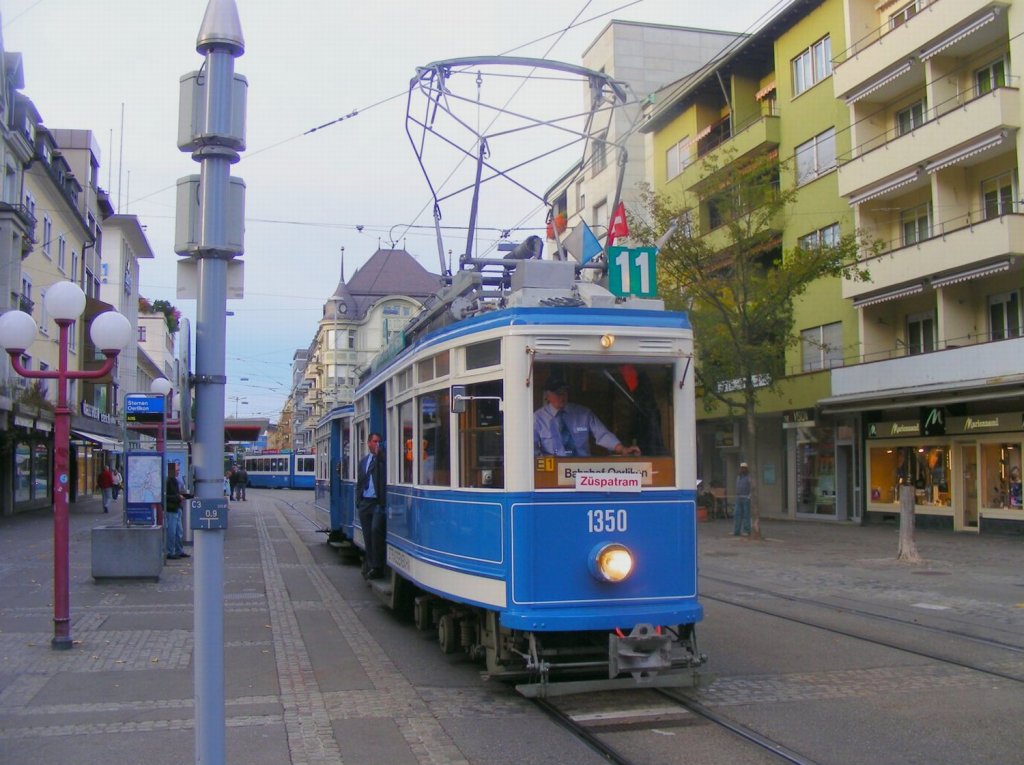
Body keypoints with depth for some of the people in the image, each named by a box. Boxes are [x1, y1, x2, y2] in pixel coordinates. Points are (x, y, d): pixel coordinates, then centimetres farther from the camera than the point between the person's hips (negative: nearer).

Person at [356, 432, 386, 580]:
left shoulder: (383, 459, -2)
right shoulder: (363, 461, 18)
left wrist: (378, 453, -18)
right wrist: (358, 501, 13)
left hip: (378, 502, -6)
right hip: (364, 502, 6)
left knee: (376, 530, -16)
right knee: (367, 536, 10)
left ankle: (377, 567, -9)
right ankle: (369, 566, 18)